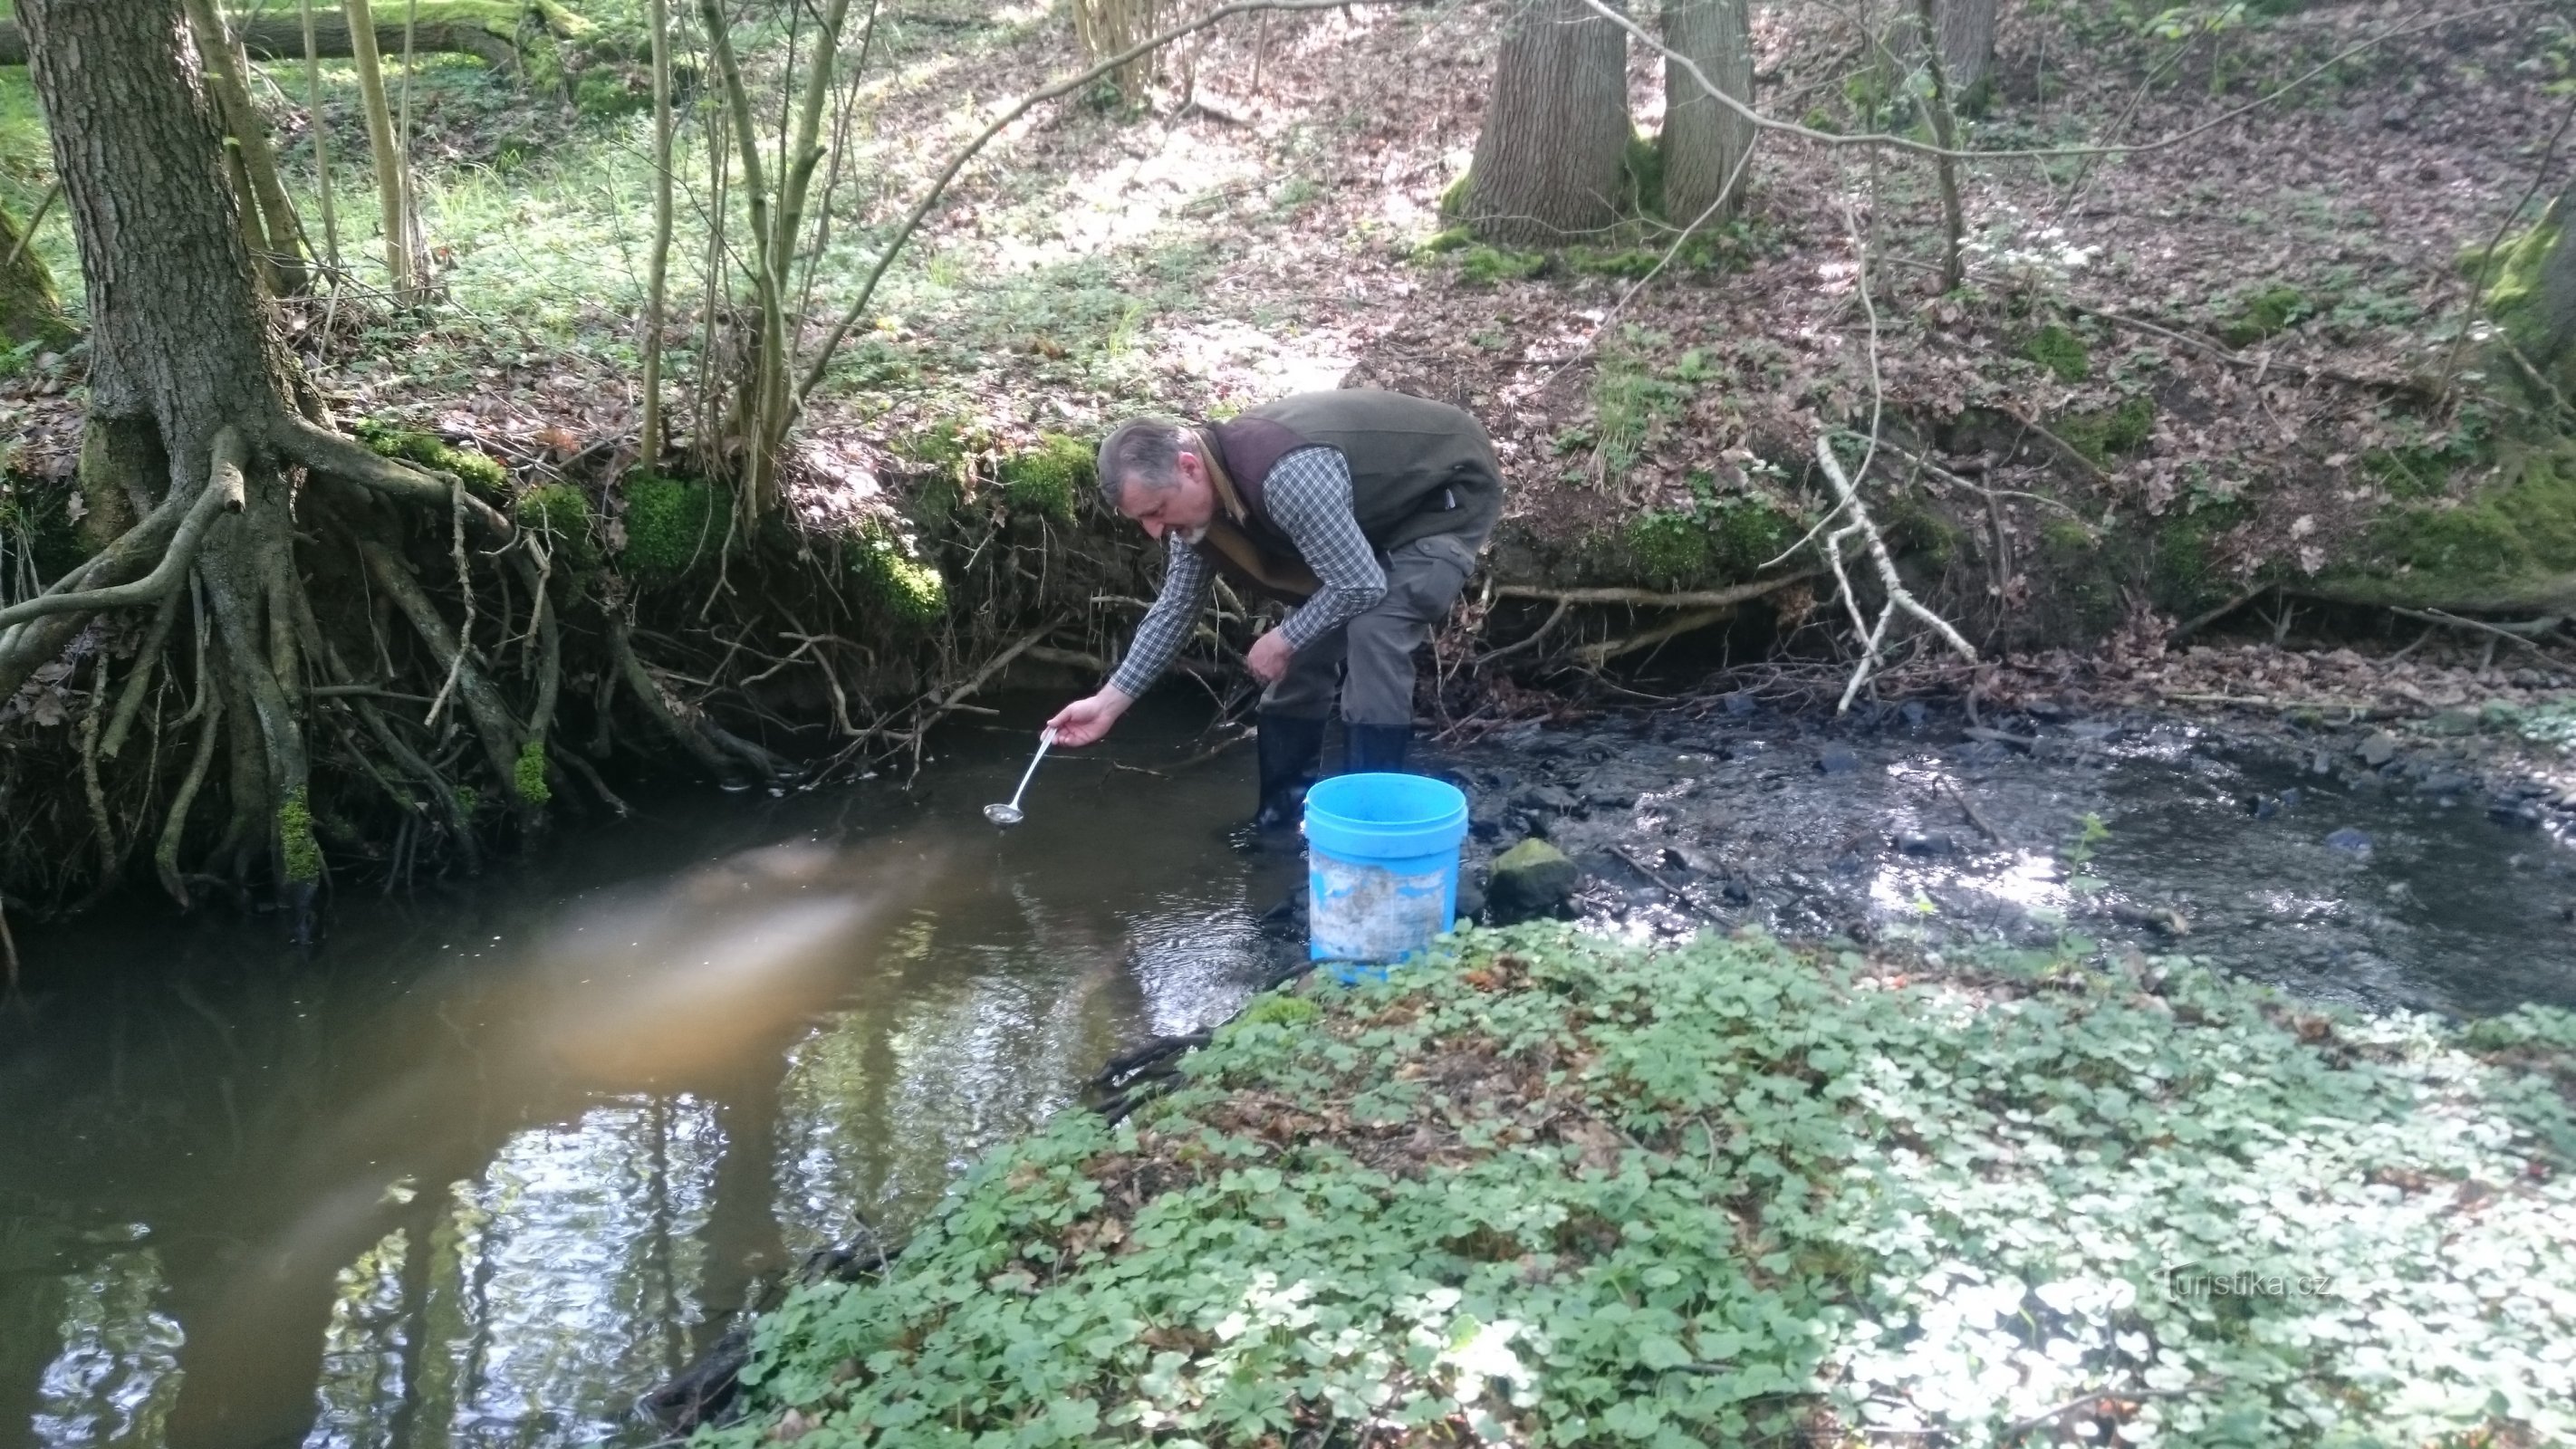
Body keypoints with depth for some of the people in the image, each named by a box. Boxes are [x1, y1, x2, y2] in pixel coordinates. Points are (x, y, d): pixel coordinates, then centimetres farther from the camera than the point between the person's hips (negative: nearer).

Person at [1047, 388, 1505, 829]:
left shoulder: (1289, 474, -41)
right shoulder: (1198, 492, -11)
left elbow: (1361, 586, -34)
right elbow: (1176, 607, 1)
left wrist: (1283, 639, -19)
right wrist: (1109, 702, -3)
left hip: (1450, 494, -8)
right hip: (1378, 506, 8)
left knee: (1374, 632, -26)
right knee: (1309, 641, 4)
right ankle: (1284, 810, 18)